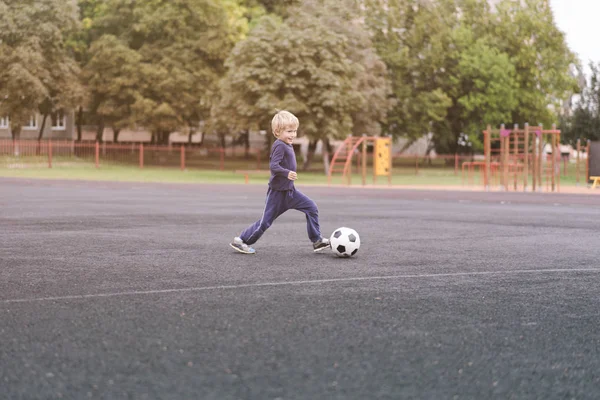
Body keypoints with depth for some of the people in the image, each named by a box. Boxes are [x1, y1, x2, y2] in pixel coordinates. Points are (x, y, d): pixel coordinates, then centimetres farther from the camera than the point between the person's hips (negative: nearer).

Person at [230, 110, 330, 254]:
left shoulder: (287, 146, 10)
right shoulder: (279, 146, -18)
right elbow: (273, 166, -28)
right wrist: (287, 173, -39)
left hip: (289, 191, 9)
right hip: (277, 193, -9)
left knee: (311, 208, 0)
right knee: (265, 221, -1)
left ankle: (317, 241, 5)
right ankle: (240, 241, 13)